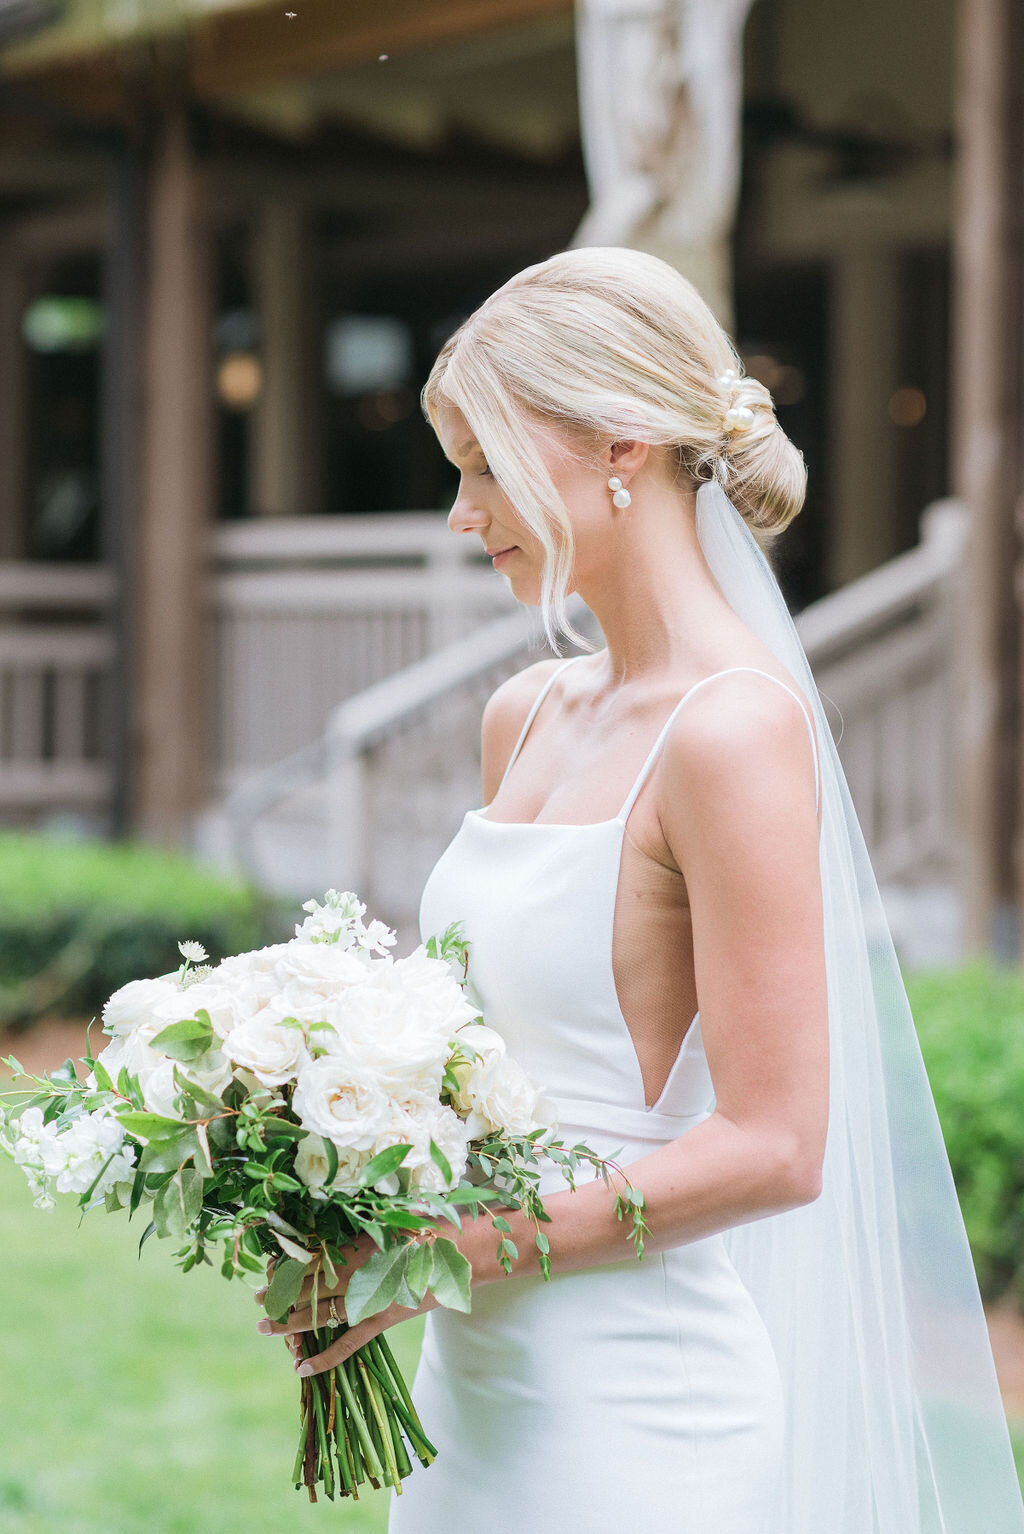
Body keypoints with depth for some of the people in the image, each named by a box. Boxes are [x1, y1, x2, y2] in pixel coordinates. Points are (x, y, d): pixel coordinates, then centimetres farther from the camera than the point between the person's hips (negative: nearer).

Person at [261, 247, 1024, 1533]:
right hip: (478, 1380, 7)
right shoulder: (526, 716, 7)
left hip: (628, 1417, -7)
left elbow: (772, 1146, -19)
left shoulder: (735, 728, -16)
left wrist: (448, 1247, -17)